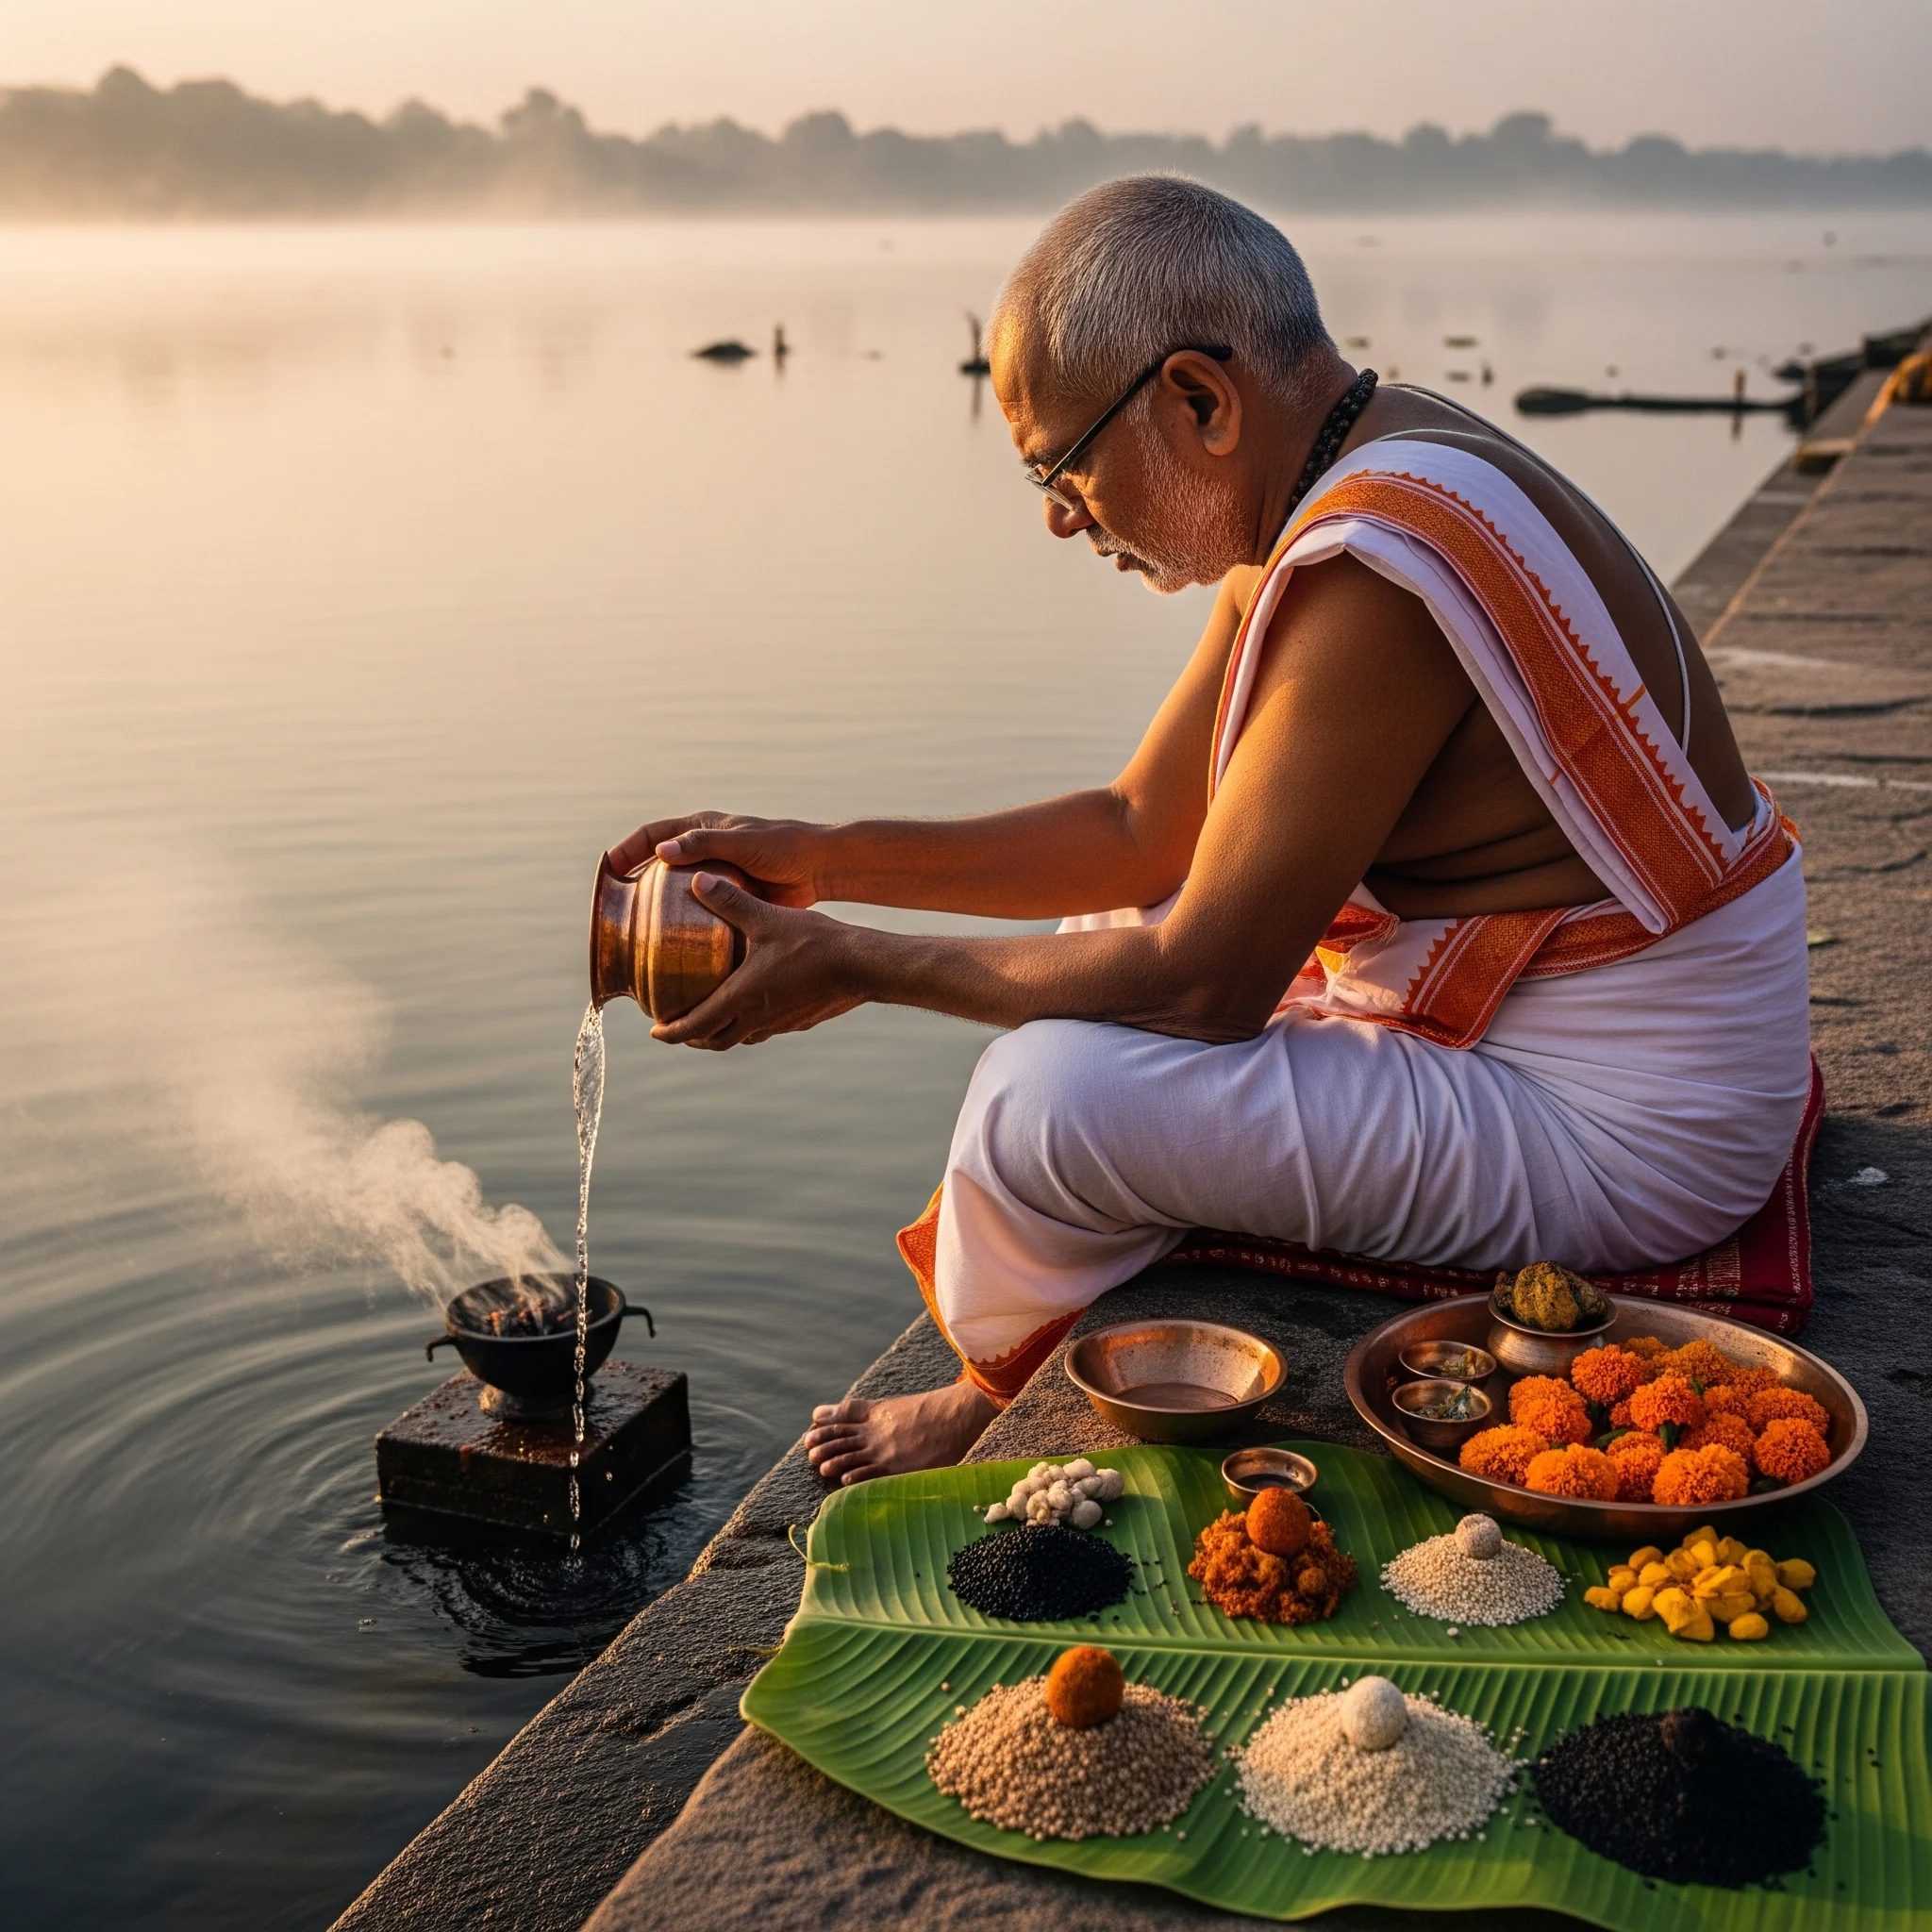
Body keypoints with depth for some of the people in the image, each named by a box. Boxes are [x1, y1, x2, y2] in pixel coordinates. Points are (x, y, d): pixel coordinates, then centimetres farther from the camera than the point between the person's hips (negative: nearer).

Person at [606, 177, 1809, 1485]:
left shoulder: (1376, 566, -27)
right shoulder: (1315, 509, 4)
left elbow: (1201, 979, -25)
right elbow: (1141, 831, 8)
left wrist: (855, 968, -15)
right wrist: (822, 861, 4)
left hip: (1613, 1138, -10)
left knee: (1053, 1091, -19)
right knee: (1097, 947, 18)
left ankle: (1009, 1409, 15)